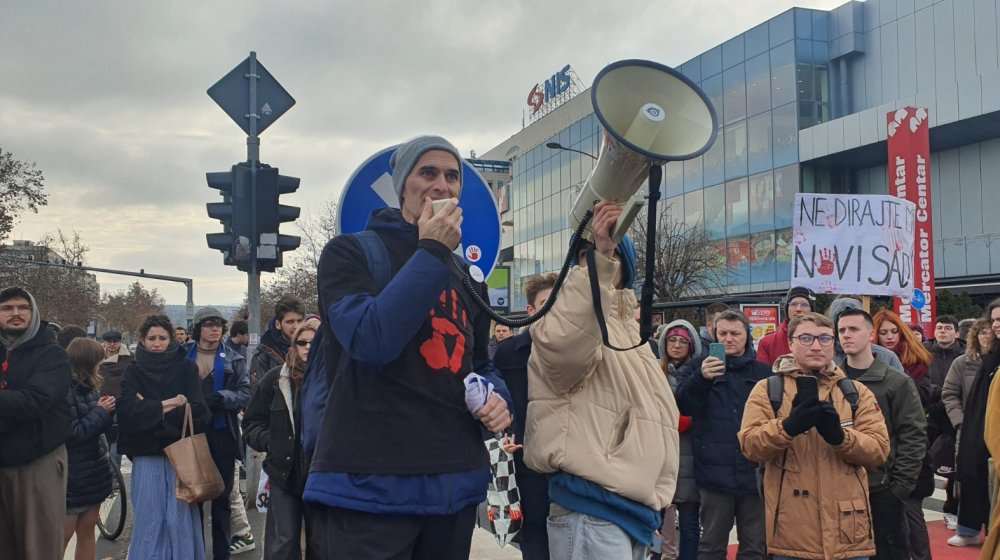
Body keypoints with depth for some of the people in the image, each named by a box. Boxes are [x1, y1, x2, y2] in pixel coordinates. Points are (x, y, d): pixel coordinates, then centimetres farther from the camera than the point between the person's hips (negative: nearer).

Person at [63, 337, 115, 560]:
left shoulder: (86, 388, 9)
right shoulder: (64, 391, -17)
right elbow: (71, 434, -21)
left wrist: (106, 409, -4)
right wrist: (100, 411, -13)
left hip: (92, 470, 9)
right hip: (71, 474, -8)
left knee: (87, 529, 13)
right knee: (62, 536, -2)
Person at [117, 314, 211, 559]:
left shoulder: (186, 367, 2)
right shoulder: (133, 372, 6)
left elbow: (197, 410, -9)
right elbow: (126, 410, -11)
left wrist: (151, 410, -11)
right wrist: (168, 404, -15)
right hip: (147, 455, 1)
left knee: (179, 517, 0)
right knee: (149, 517, 4)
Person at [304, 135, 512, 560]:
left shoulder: (467, 278, 17)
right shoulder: (350, 252, -2)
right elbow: (371, 342, -19)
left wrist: (497, 397, 1)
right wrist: (431, 252, -15)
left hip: (456, 481, 7)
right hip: (369, 484, -6)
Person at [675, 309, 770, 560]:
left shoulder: (764, 372, 7)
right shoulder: (703, 367, 6)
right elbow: (681, 406, -11)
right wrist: (701, 379, -26)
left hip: (754, 473, 1)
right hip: (716, 473, -1)